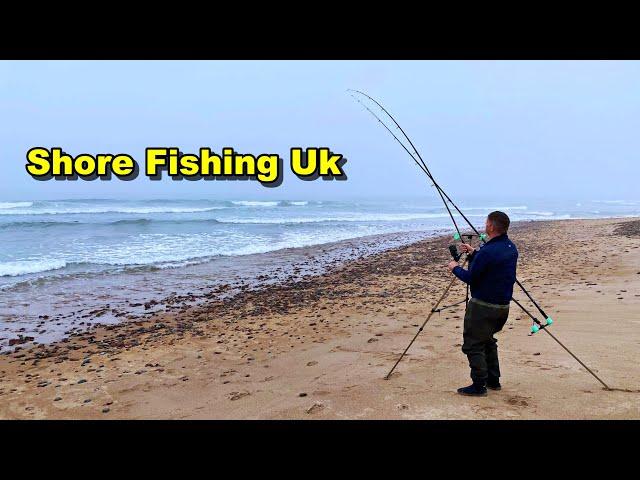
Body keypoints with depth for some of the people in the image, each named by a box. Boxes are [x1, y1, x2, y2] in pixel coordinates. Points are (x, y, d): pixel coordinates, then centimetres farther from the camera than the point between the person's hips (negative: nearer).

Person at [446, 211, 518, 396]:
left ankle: (479, 385, 7)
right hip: (503, 306, 9)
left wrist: (455, 268, 3)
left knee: (473, 345, 2)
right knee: (488, 341, 23)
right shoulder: (511, 247, 5)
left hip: (483, 306, -9)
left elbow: (470, 277, -15)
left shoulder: (488, 251, -23)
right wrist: (473, 254, 17)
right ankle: (493, 380, 28)